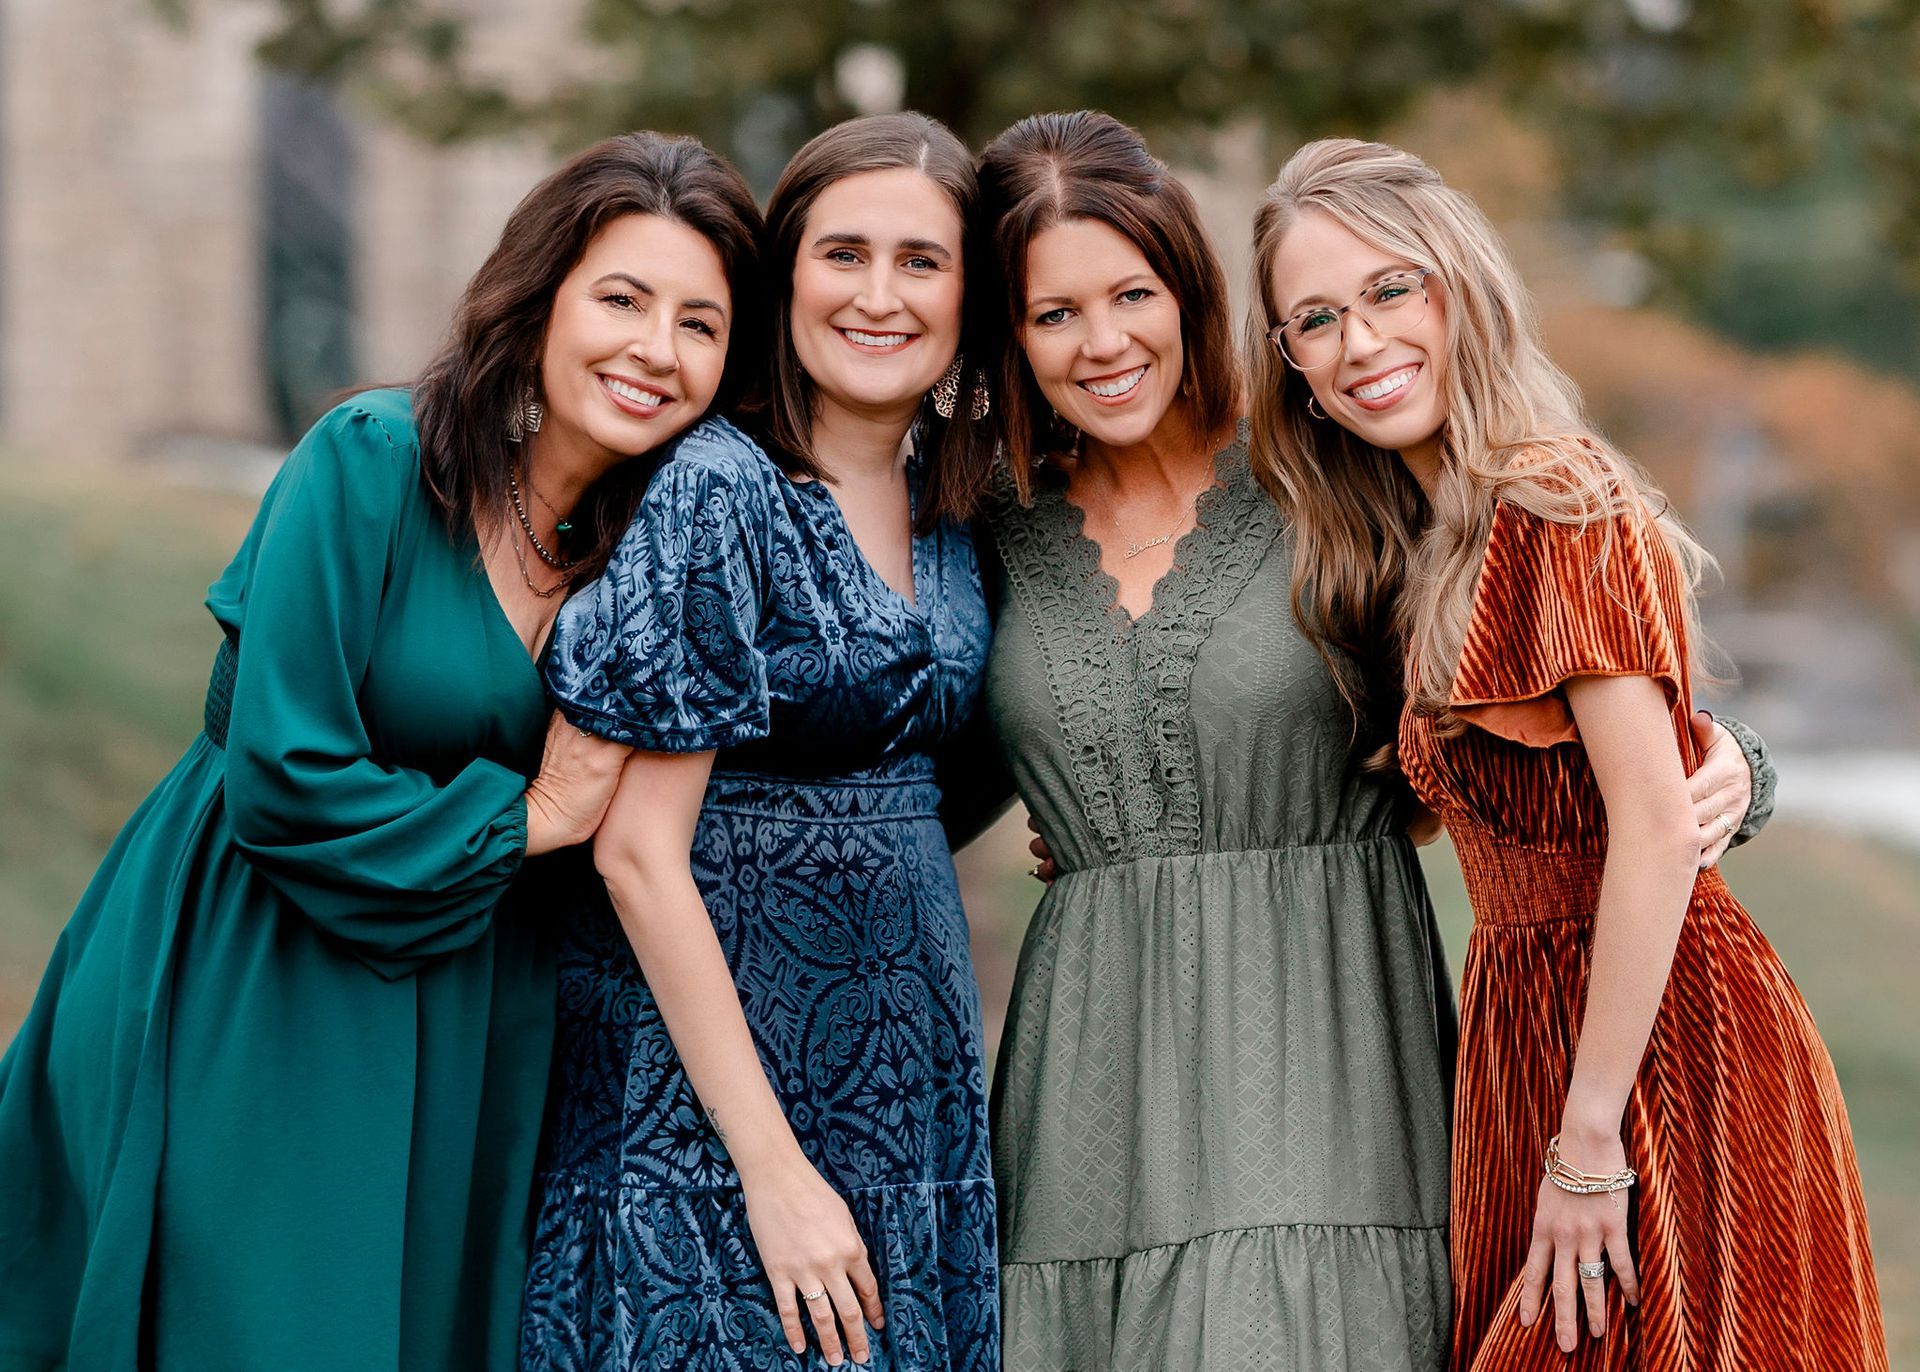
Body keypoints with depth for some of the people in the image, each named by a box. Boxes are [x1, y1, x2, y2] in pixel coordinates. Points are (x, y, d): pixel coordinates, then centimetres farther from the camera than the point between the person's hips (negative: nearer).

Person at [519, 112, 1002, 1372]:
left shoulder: (953, 510, 7)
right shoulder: (714, 491, -13)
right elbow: (637, 852, -17)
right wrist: (772, 1169, -19)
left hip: (908, 1088, 7)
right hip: (710, 1110, -7)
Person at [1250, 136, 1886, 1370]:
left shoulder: (1557, 499, -15)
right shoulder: (1431, 543, 13)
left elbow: (1658, 831, -19)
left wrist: (1589, 1144, -19)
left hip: (1655, 1036, -9)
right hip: (1528, 1028, 9)